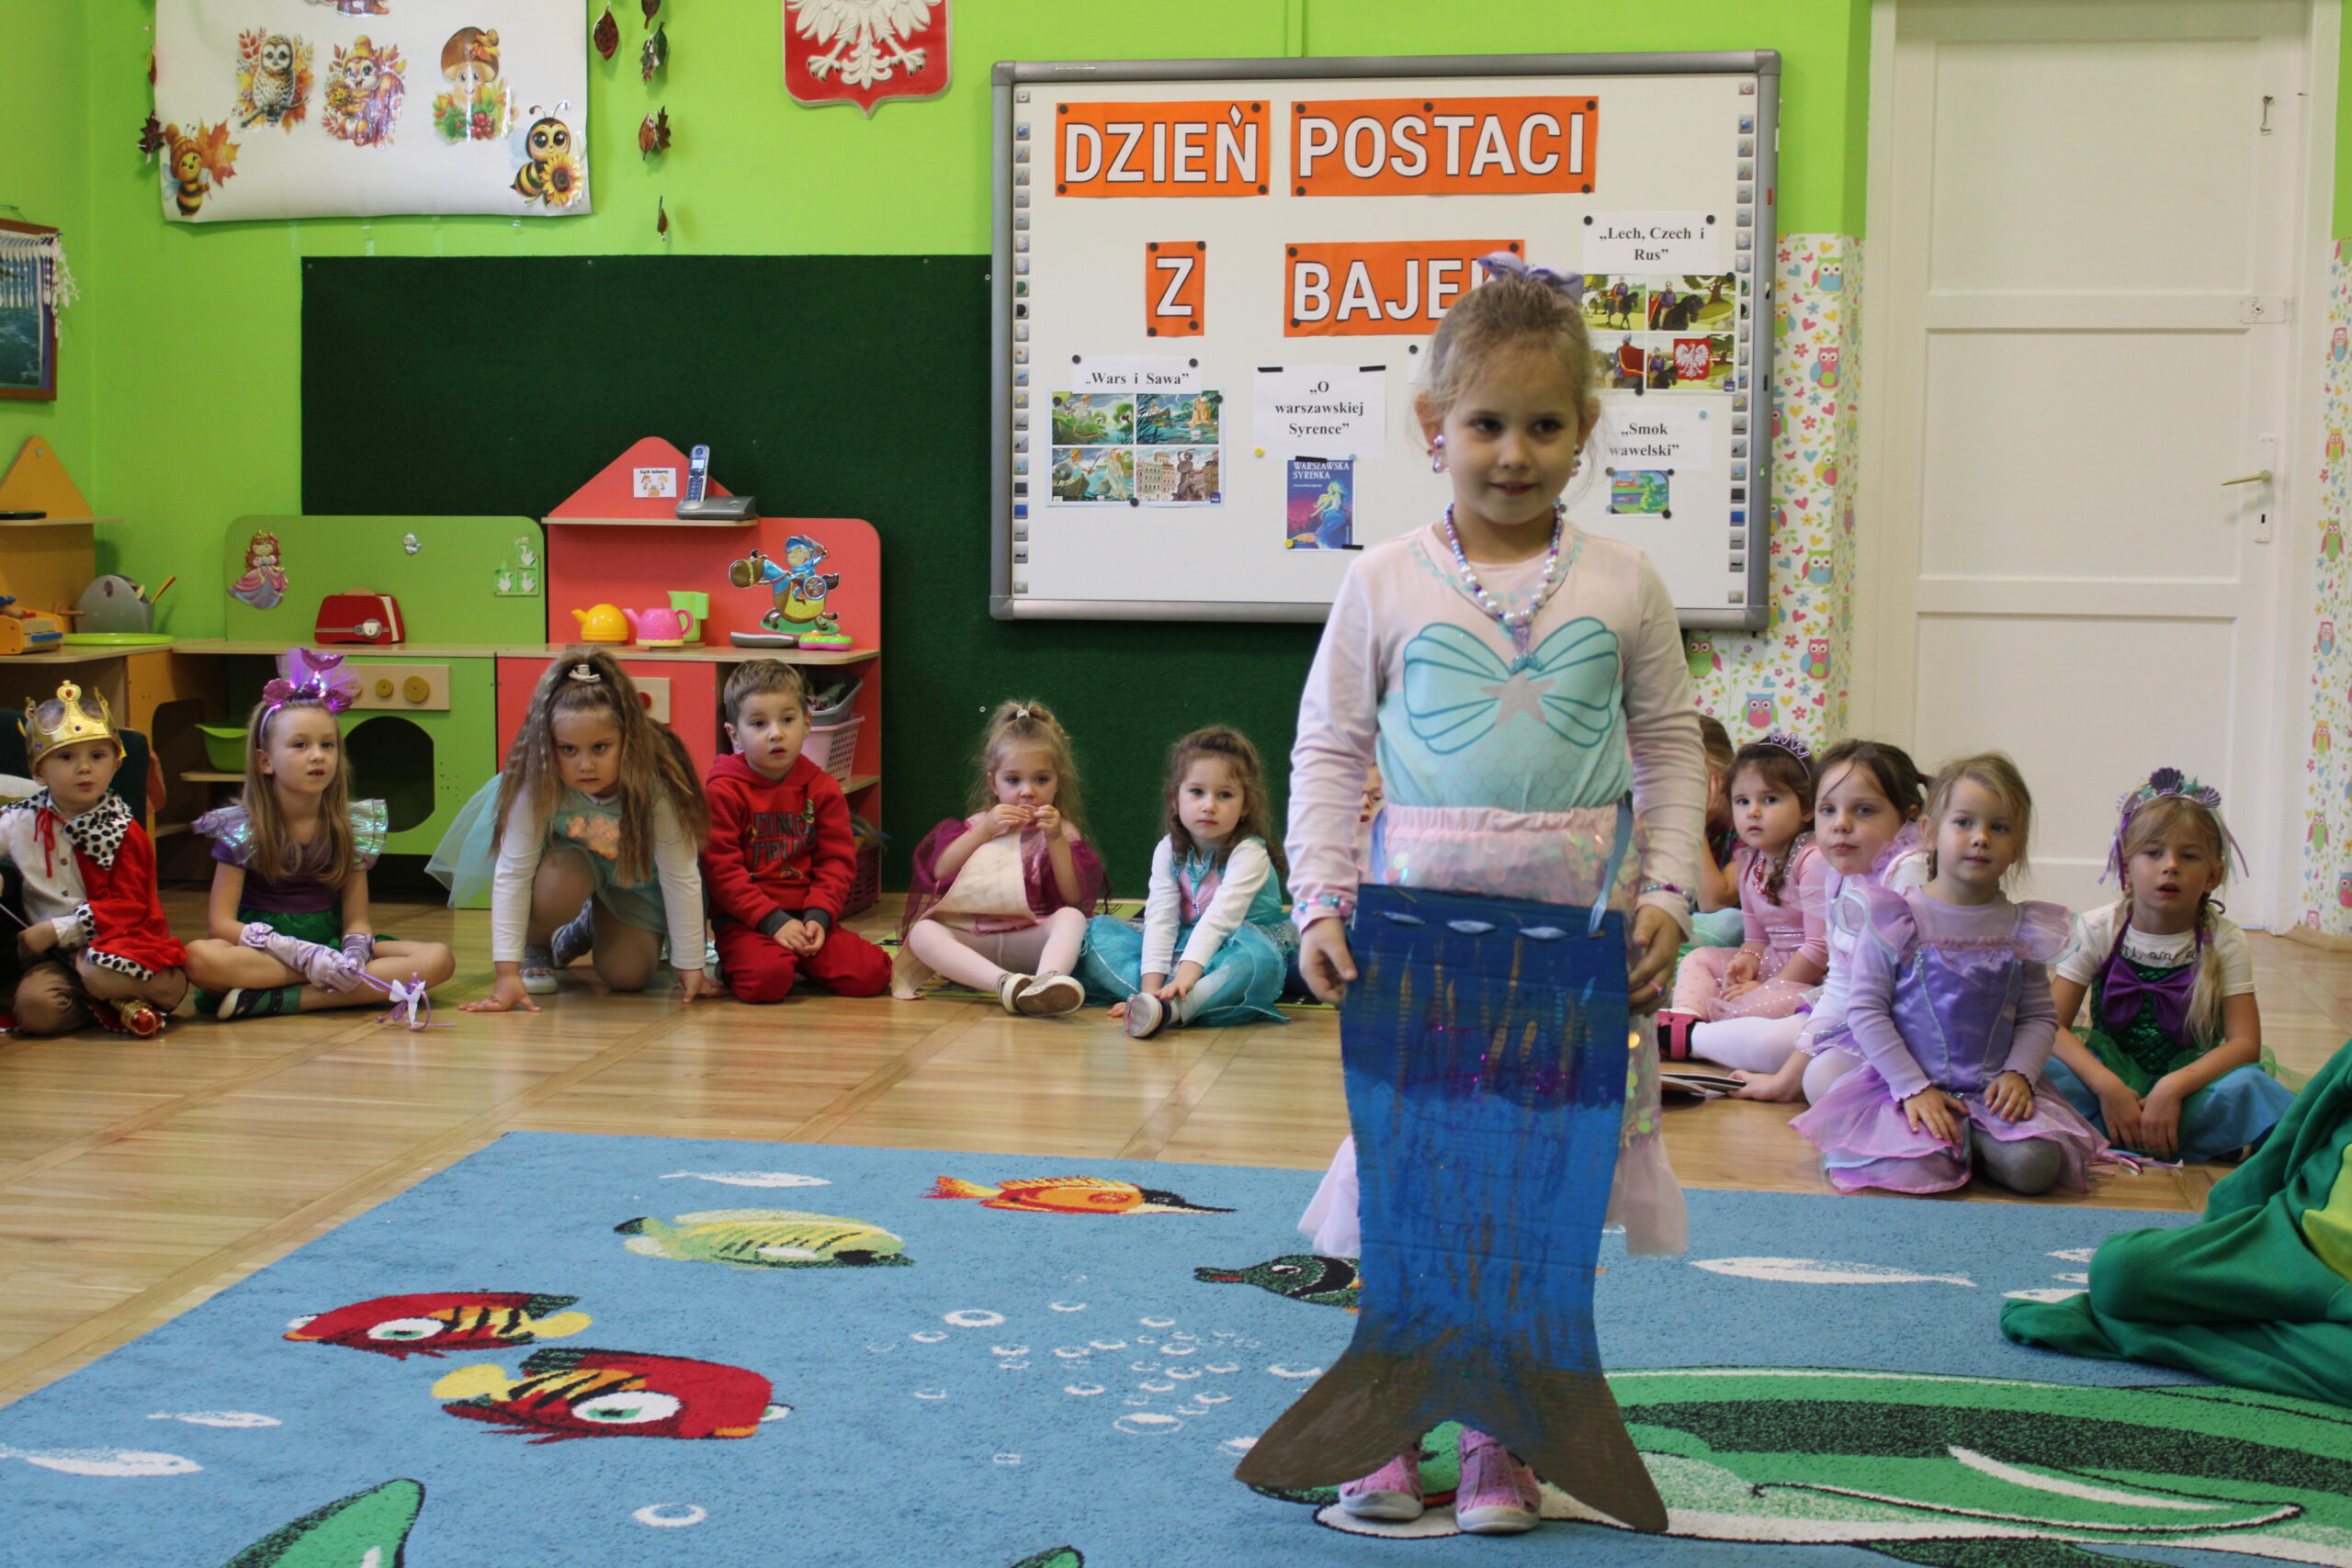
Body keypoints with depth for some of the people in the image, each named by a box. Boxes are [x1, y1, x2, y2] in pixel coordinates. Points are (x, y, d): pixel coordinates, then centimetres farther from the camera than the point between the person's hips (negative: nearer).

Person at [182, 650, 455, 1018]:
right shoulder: (241, 827, -4)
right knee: (199, 957, -37)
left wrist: (352, 957, -23)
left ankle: (278, 1000, -28)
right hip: (260, 952, -3)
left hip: (330, 945, 3)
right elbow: (221, 923, -11)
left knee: (438, 959, -21)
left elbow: (357, 919, 3)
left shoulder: (352, 824, 4)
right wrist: (304, 955, -24)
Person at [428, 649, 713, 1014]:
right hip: (571, 858, 0)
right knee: (562, 881, -35)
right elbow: (512, 875, -34)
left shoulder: (657, 786, -37)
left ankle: (591, 928, 23)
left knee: (627, 975, -13)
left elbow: (682, 878, -29)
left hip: (637, 877, 1)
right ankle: (536, 948, -1)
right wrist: (507, 972, -37)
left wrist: (690, 967, -24)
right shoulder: (537, 786, -37)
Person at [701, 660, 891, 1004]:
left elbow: (837, 860, 6)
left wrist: (818, 917, -11)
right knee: (767, 979, -33)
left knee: (871, 975, -16)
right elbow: (721, 868, -9)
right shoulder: (723, 791, -4)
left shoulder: (822, 788, 8)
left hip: (808, 916, 4)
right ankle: (729, 967, 2)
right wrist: (773, 921, -17)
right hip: (743, 922, -4)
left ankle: (800, 960, 10)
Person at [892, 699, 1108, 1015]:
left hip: (1030, 944, -1)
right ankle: (1005, 984, -51)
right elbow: (939, 871, 1)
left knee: (1071, 918, -31)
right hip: (970, 944, 1)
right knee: (922, 932, -28)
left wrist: (1056, 840, -11)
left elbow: (1074, 898, -1)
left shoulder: (1061, 831, 13)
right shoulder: (978, 825, 18)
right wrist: (984, 831, -7)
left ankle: (1046, 982, -62)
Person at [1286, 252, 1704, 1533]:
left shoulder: (1620, 583, 3)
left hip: (1575, 928, 1)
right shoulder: (1385, 583, 0)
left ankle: (1500, 1437, 18)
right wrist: (1322, 903, -6)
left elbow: (1670, 748, 8)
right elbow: (1326, 750, 3)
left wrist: (1667, 891, -2)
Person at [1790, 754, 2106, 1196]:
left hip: (1992, 1090, 3)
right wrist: (1914, 1087, -13)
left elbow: (2040, 1015, 12)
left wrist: (2018, 1074, -7)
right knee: (1920, 1169, -30)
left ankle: (1971, 1136, 6)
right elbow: (1866, 1010, -5)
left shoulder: (2021, 929, 8)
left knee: (2034, 1167, -24)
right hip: (1907, 1086, -3)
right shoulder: (1895, 921, -3)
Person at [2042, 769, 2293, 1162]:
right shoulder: (2097, 931, -2)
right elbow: (2052, 1025, -10)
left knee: (2247, 1085, -33)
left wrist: (2173, 1087, -28)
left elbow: (2245, 1044, -12)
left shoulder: (2224, 942, -3)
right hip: (2108, 1071, 0)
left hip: (2191, 1077, 0)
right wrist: (2107, 1086, -27)